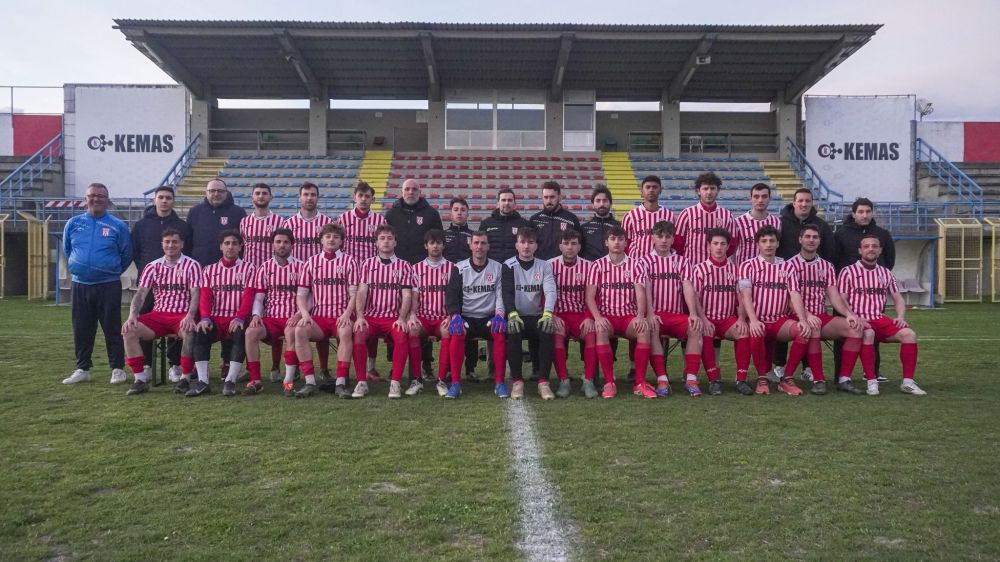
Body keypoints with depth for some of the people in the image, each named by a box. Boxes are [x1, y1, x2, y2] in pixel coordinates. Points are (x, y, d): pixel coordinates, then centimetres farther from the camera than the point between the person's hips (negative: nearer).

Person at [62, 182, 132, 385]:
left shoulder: (118, 226, -3)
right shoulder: (73, 223, 6)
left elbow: (127, 254, 5)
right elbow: (67, 250, 21)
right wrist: (79, 267, 18)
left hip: (109, 286, -3)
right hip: (80, 285, 4)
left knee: (112, 328, 0)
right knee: (82, 329, 9)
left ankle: (117, 368, 7)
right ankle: (82, 369, 19)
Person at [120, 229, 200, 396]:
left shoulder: (192, 266, 3)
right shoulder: (153, 267, 13)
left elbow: (195, 294, -7)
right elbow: (140, 293, 4)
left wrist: (190, 316, -25)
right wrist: (132, 315, -14)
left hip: (183, 315, -4)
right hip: (158, 315, 4)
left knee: (189, 331, -37)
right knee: (129, 330, -21)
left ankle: (185, 378, -22)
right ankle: (140, 379, -14)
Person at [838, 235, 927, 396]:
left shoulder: (886, 273, 17)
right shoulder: (848, 272, 3)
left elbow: (898, 299, 19)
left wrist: (901, 317, -1)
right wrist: (855, 318, -18)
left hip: (881, 320, 5)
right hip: (859, 321, -5)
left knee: (909, 334, -19)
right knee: (868, 334, -37)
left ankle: (907, 382, -13)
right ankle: (871, 381, -30)